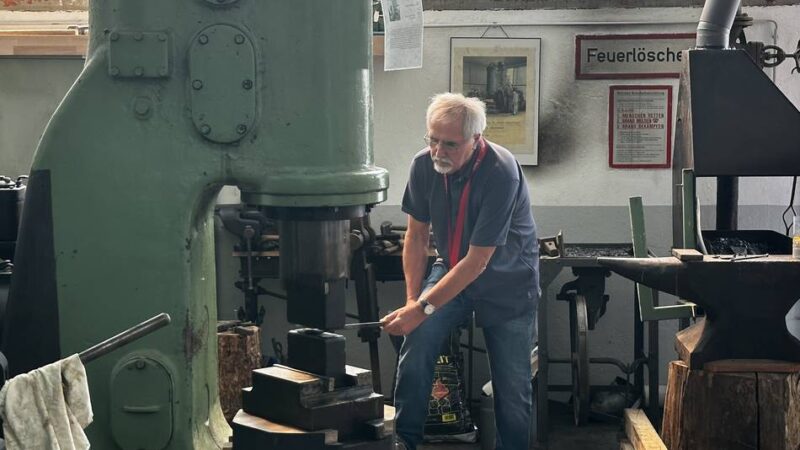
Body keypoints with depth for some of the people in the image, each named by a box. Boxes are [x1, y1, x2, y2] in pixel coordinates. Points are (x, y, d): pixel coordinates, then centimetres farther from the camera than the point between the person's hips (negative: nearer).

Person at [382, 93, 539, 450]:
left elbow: (477, 261, -29)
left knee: (512, 385, -2)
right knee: (418, 338, -21)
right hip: (452, 270, 4)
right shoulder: (424, 165, -15)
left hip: (508, 281, -3)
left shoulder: (501, 173, -31)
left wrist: (423, 308, -32)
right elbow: (416, 236, -1)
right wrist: (412, 299, -9)